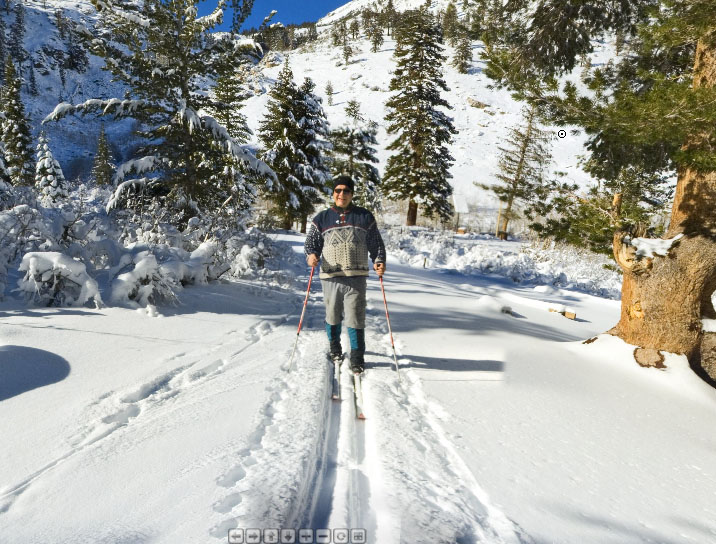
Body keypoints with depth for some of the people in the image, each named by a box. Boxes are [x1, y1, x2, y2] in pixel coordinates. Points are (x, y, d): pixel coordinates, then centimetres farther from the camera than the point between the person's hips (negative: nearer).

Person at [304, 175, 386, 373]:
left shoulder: (365, 217, 9)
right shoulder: (322, 219, 10)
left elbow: (376, 243, 11)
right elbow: (311, 243, 10)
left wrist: (379, 261, -7)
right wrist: (311, 256, -12)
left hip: (356, 277, -1)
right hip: (330, 277, 2)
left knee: (355, 318, -4)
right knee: (333, 316, 14)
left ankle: (357, 357, 9)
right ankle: (334, 348, 37)